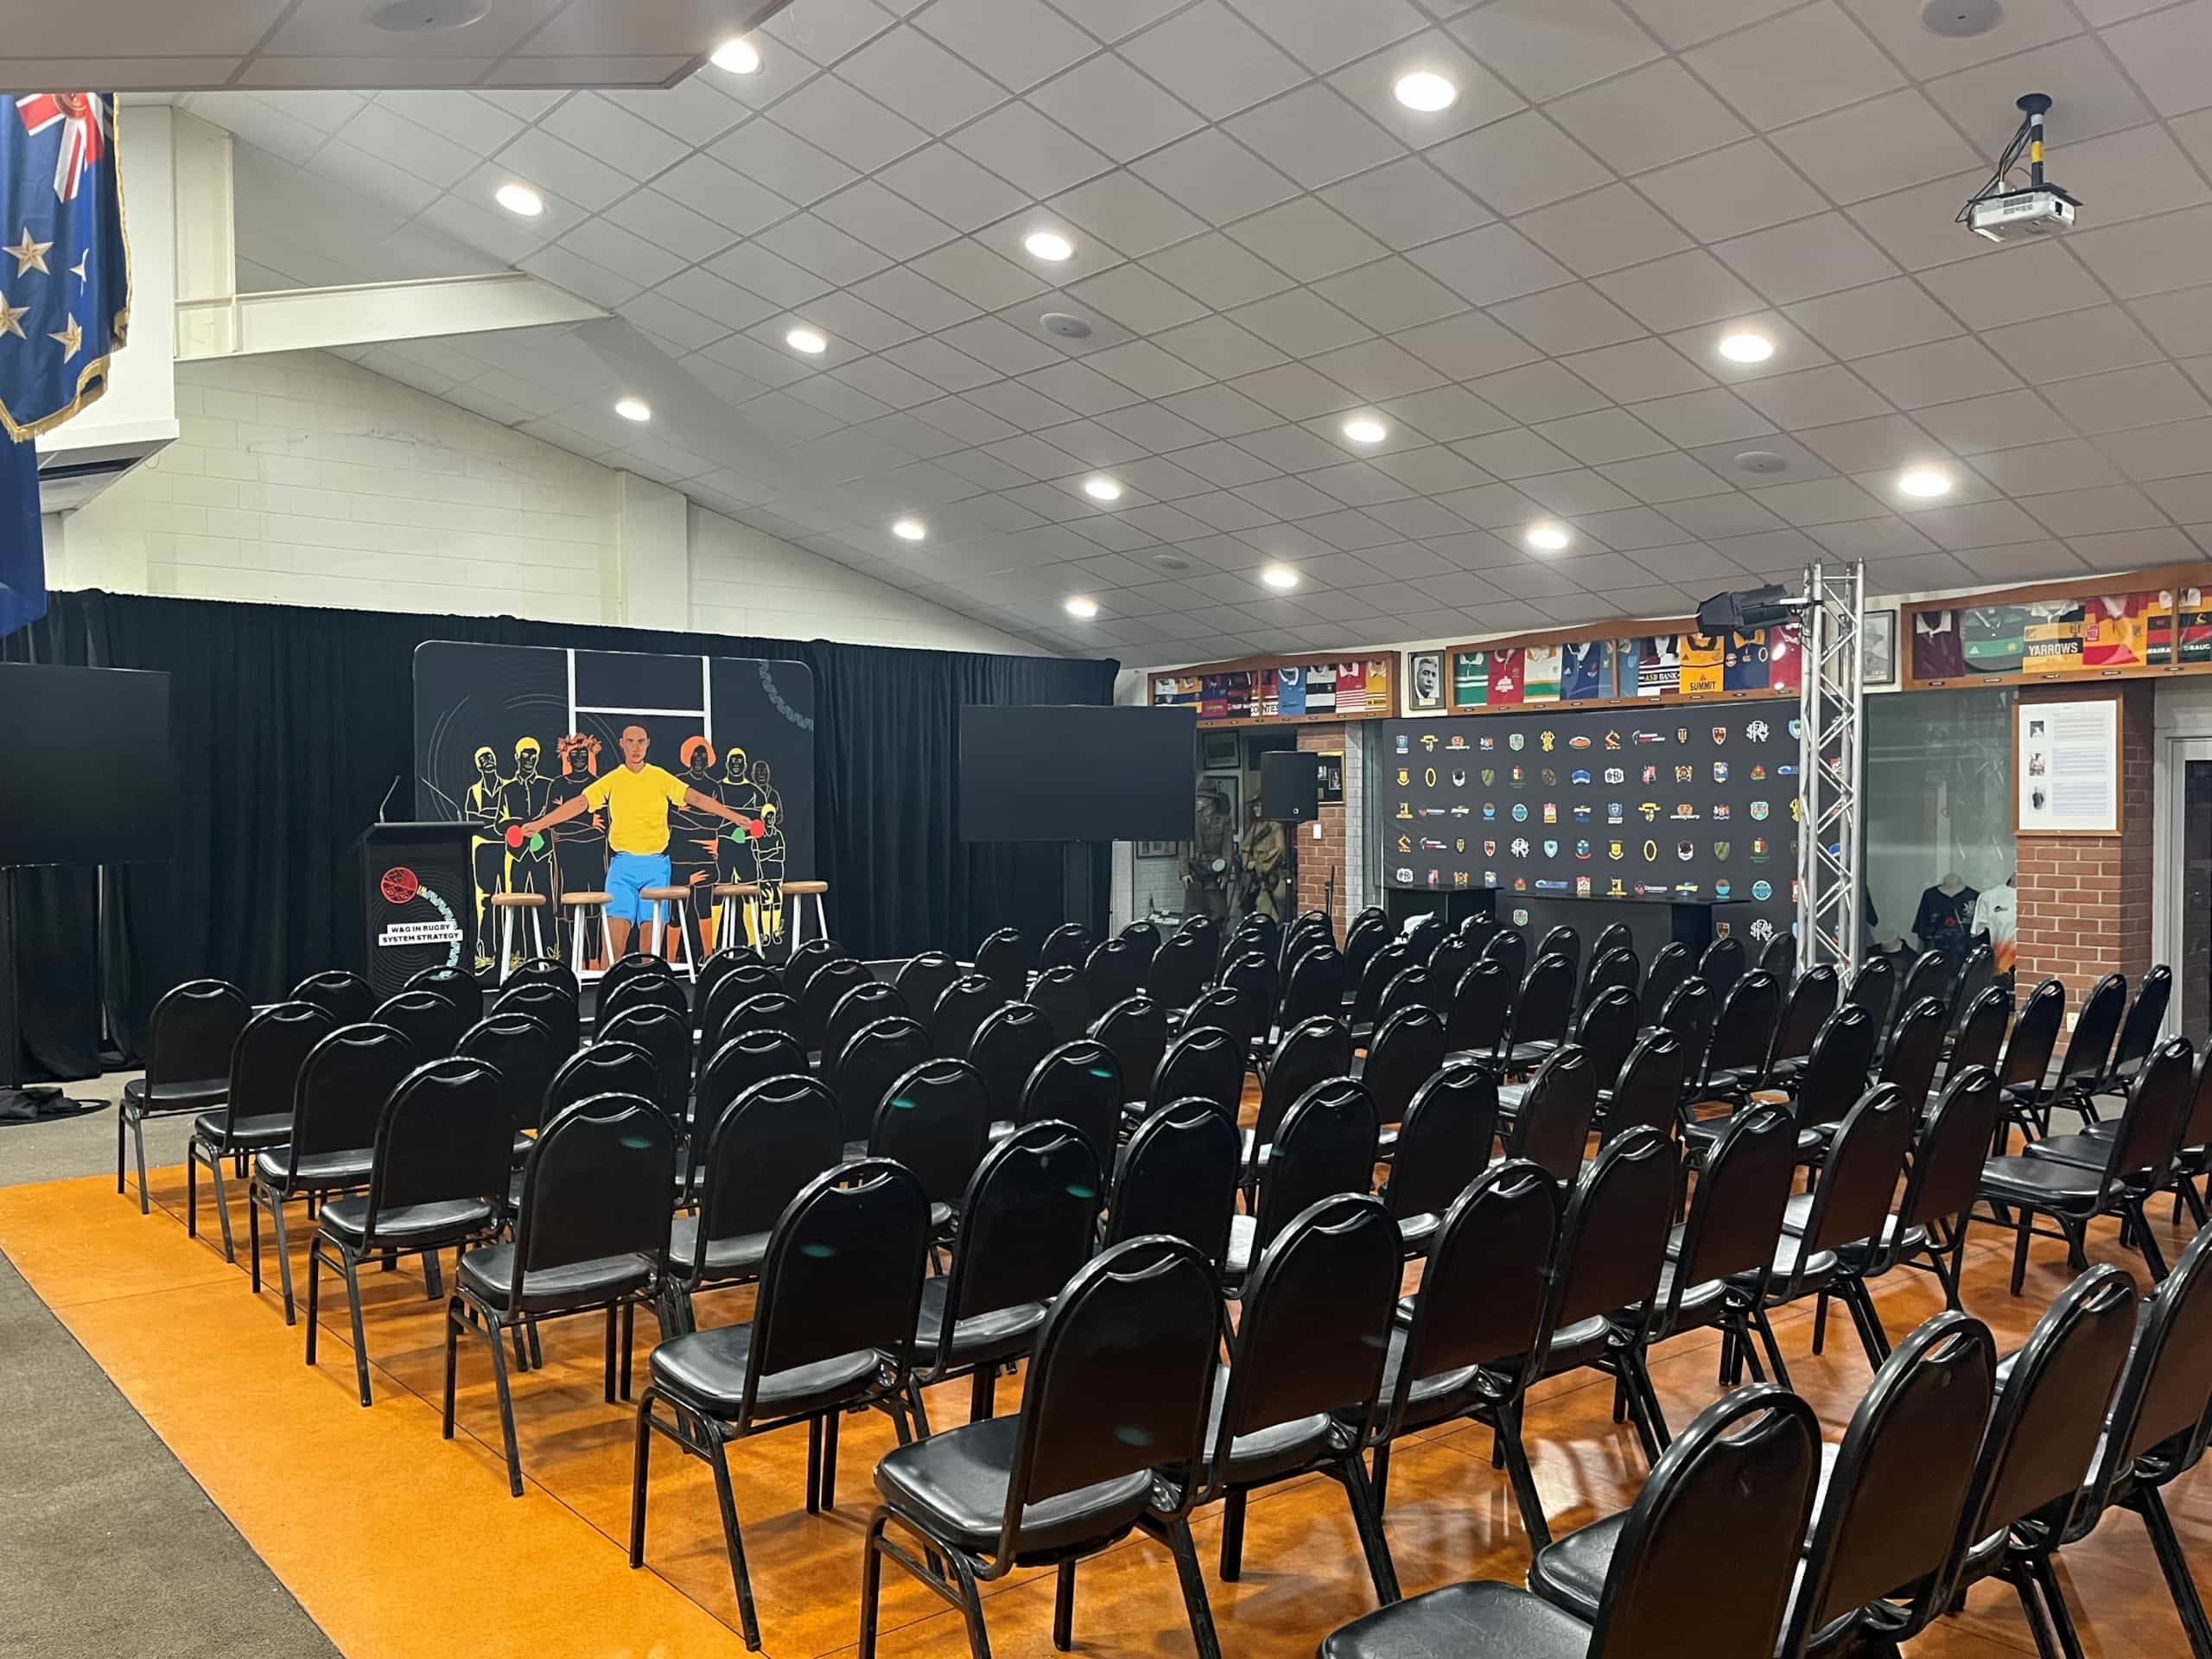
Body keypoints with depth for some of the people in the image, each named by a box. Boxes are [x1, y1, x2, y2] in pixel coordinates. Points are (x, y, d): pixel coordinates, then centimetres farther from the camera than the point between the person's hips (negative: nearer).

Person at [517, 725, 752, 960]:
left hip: (656, 865, 1)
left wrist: (736, 818, -4)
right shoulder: (612, 780, 5)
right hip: (623, 864, -1)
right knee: (614, 939, -11)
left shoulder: (661, 777, 5)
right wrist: (540, 823, -10)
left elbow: (697, 799, 2)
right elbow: (579, 804, -1)